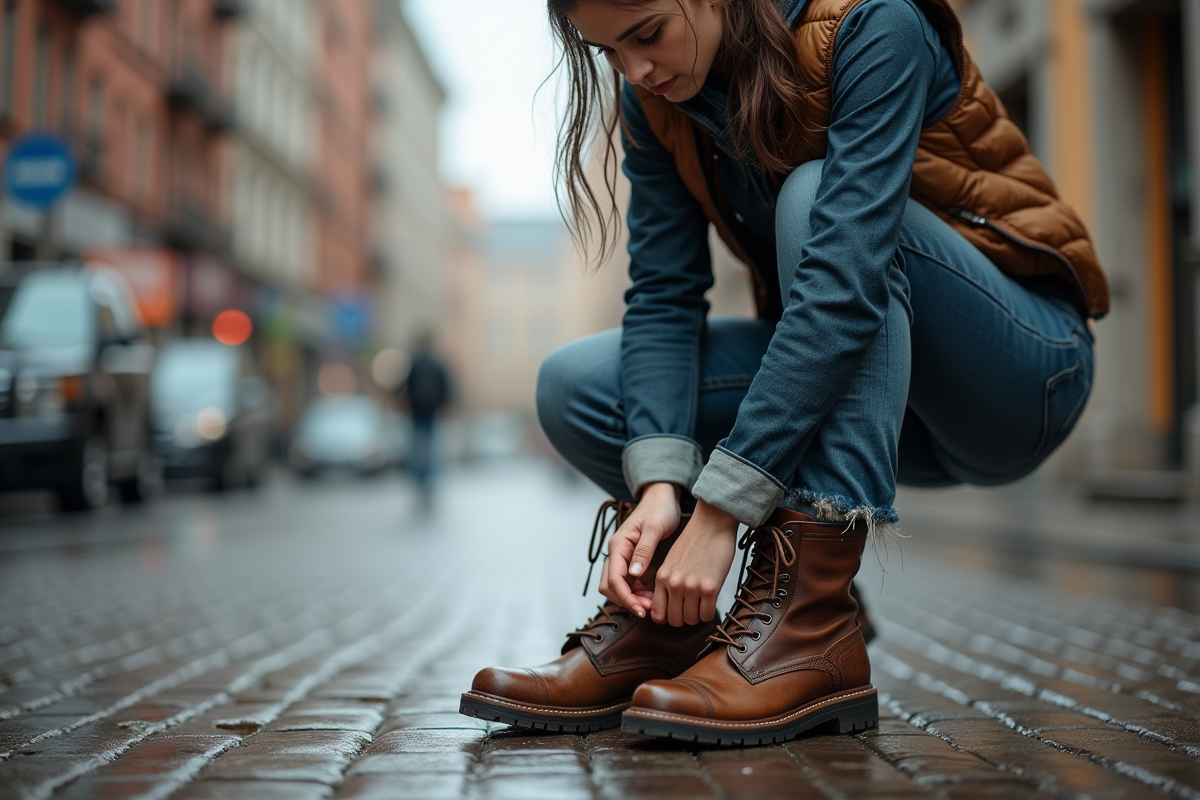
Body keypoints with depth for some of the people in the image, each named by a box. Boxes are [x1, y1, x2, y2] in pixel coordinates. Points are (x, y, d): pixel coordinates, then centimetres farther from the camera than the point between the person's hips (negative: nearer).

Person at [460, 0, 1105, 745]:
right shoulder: (655, 98, -5)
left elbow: (846, 282, -34)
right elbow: (663, 296, -11)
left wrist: (720, 510, -37)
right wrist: (658, 484, -26)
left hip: (1023, 369, -5)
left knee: (814, 198, -33)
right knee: (574, 386, -13)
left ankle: (811, 613, -35)